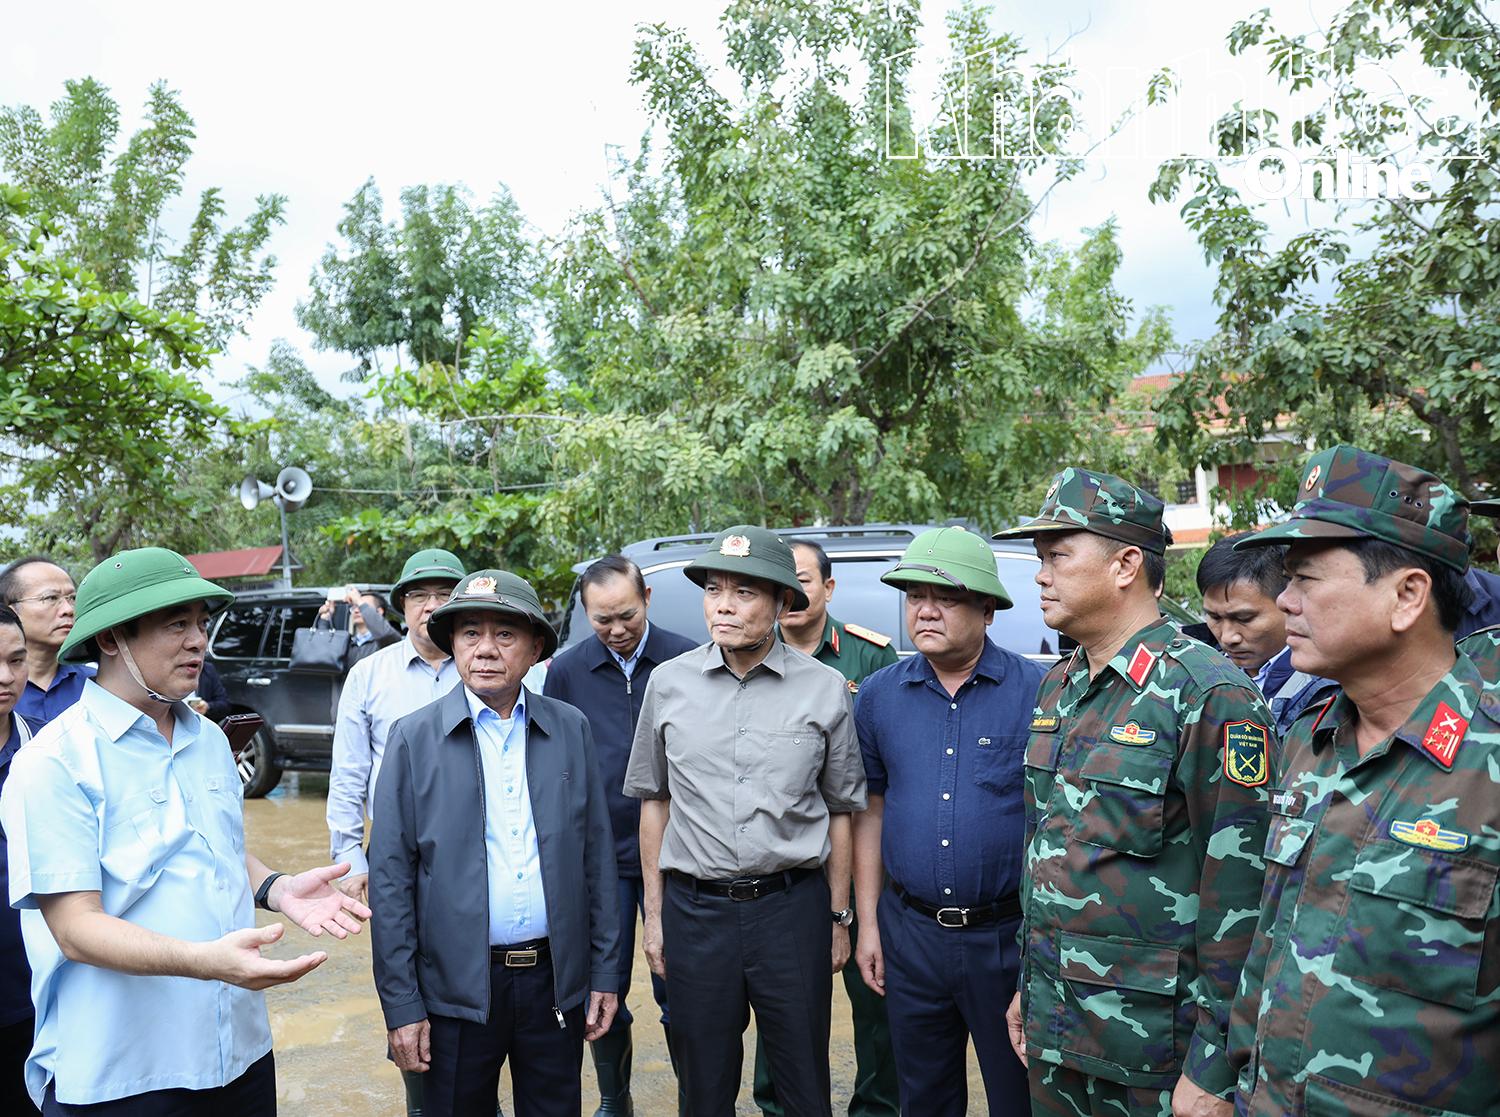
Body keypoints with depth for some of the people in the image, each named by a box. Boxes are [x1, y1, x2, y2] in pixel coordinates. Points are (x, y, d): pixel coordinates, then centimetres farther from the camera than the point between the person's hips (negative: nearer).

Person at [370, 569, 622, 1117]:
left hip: (556, 980, 2)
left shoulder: (571, 729, 1)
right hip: (458, 987, -2)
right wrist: (402, 1005, -6)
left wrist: (605, 972, 4)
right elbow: (390, 878, -5)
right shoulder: (415, 738, -6)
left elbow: (597, 857, 4)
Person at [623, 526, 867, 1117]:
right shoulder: (669, 683, 0)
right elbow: (654, 801, 8)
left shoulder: (824, 688, -3)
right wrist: (655, 914, 7)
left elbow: (840, 811, 5)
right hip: (695, 909, 1)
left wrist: (839, 918, 6)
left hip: (792, 906, -1)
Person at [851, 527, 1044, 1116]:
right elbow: (871, 811, 8)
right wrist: (868, 922, 6)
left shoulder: (1038, 692, -10)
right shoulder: (878, 695, 2)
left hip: (1010, 933, -3)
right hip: (910, 932, 3)